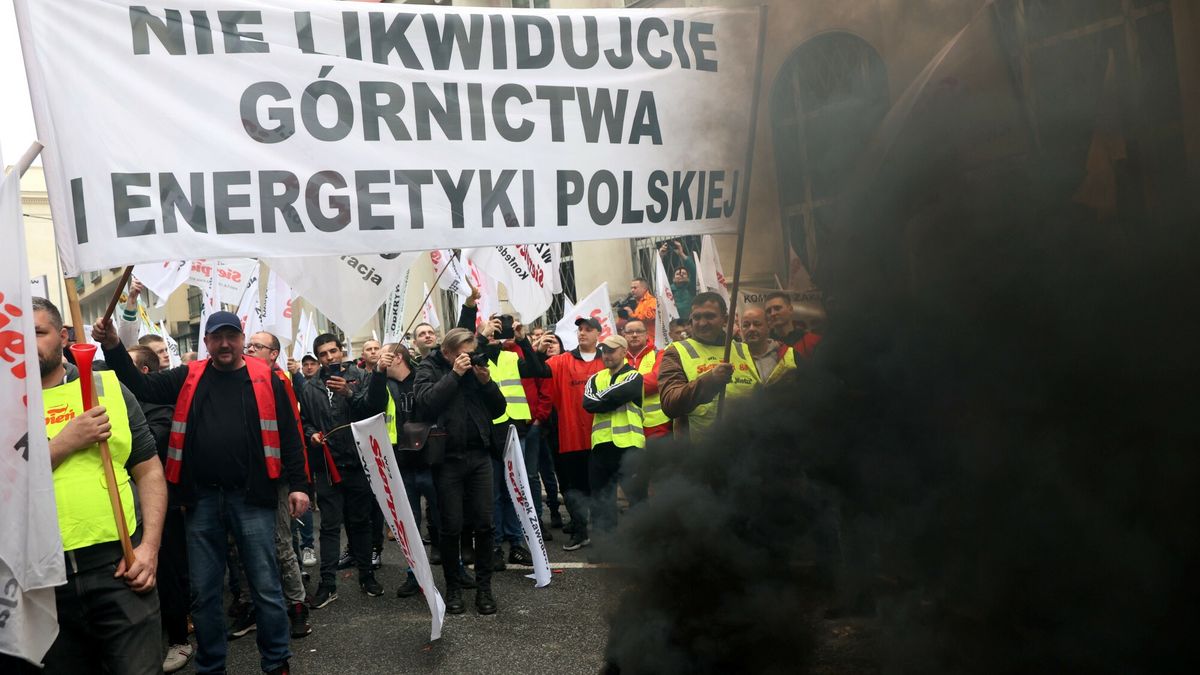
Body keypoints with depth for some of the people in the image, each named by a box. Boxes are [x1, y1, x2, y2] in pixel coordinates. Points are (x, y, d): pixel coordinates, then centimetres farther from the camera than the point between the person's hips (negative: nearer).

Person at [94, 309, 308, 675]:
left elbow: (288, 434, 2)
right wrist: (113, 347, -12)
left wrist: (297, 485, -2)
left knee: (265, 585, 3)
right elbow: (141, 386, 1)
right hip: (201, 498, 3)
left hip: (252, 497, -2)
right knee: (203, 589, 12)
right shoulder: (188, 378, 9)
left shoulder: (265, 379, 2)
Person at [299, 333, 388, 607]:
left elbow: (373, 407, -13)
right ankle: (328, 584, 7)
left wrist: (349, 393, -26)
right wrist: (311, 434, -3)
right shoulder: (310, 387, 9)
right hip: (326, 464, 1)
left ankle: (366, 575, 22)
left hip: (357, 461, -1)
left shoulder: (360, 377, 1)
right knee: (330, 525, 3)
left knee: (360, 521, 10)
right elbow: (303, 421, 17)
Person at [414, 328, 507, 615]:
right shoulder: (429, 369, 1)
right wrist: (454, 374, -17)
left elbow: (499, 408, 8)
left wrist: (487, 381, -7)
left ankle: (484, 586, 15)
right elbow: (426, 402, -18)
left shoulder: (475, 369, 10)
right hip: (448, 458, -3)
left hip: (480, 454, 3)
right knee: (451, 526, 2)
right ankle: (453, 587, 17)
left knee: (484, 523, 3)